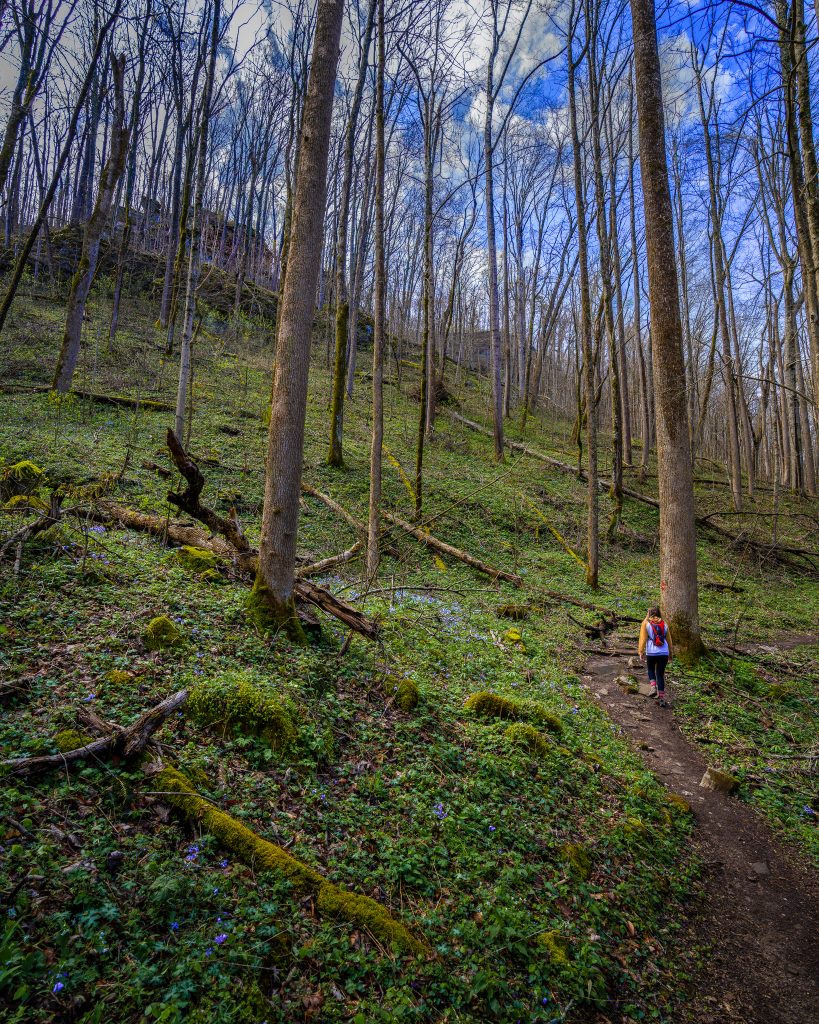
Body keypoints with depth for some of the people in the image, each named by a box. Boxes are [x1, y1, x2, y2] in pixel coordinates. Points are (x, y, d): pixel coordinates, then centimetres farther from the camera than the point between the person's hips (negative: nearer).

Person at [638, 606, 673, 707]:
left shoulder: (646, 623, 0)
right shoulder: (664, 624, 8)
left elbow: (643, 639, -5)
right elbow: (669, 640, 15)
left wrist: (641, 652, 0)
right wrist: (671, 653, 25)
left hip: (651, 653, -2)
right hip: (664, 653, 2)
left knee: (651, 669, 22)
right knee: (660, 674, 9)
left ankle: (653, 687, -1)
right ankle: (661, 698, 7)